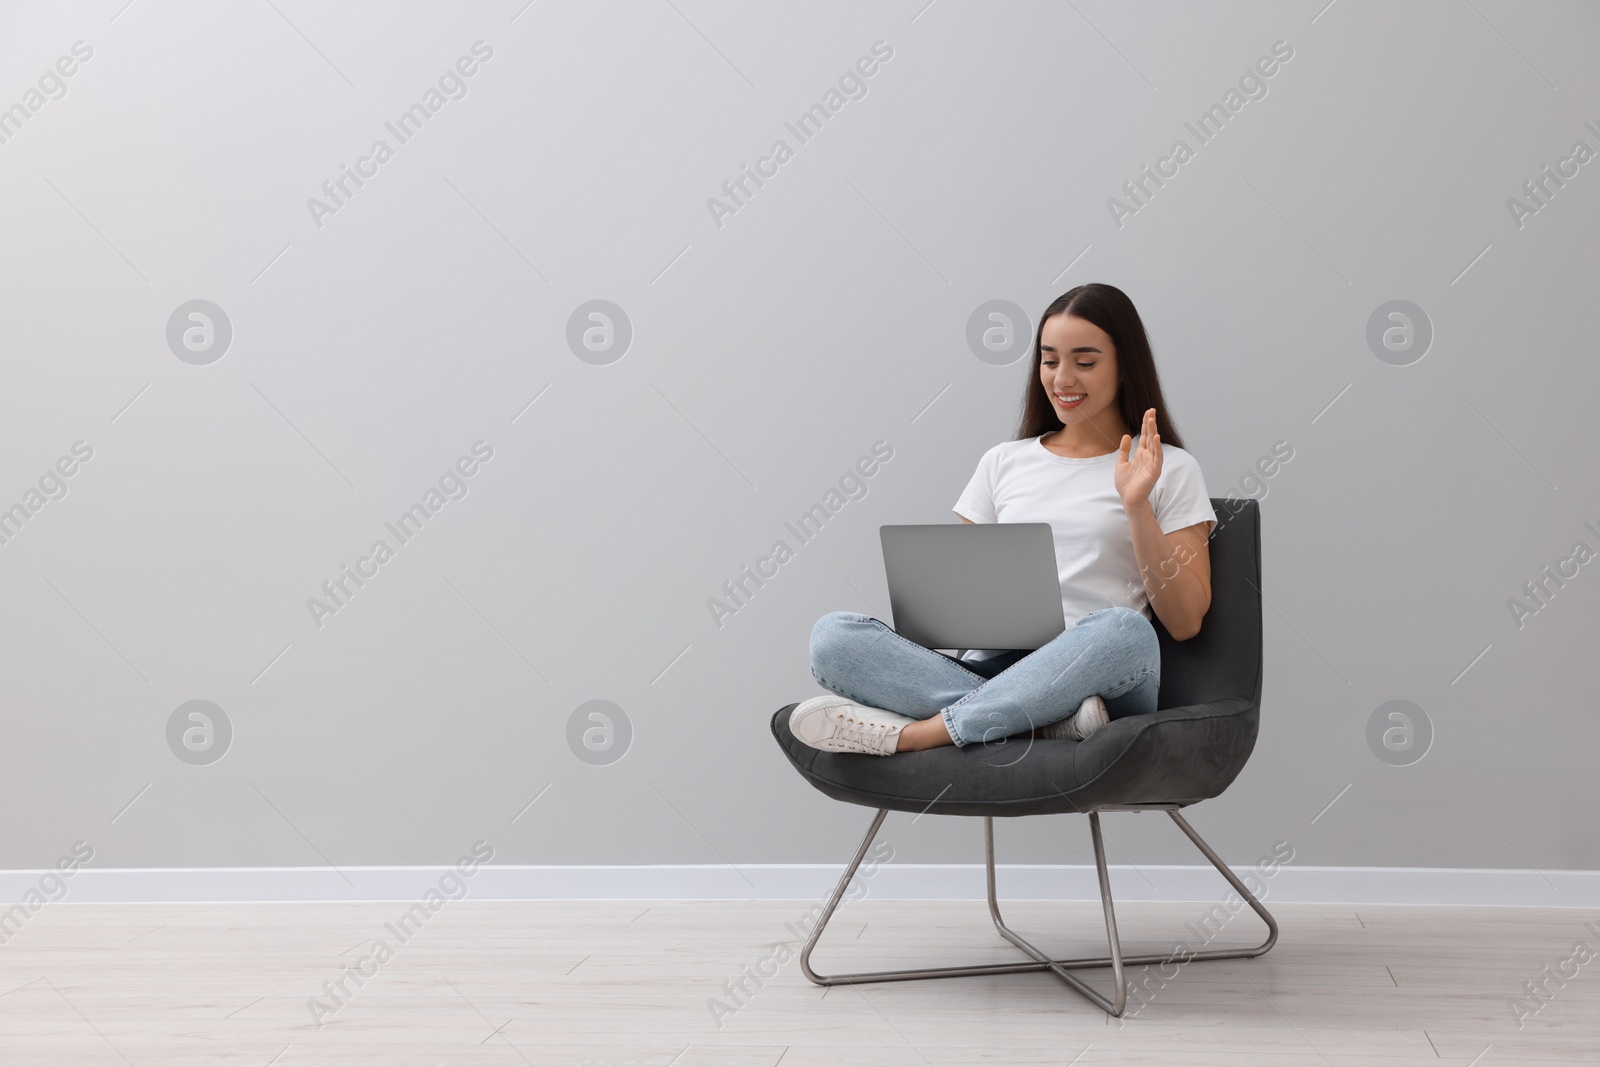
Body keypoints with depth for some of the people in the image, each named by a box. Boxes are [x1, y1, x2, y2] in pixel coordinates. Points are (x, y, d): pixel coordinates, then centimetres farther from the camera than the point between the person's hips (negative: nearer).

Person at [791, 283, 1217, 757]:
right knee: (832, 635, -22)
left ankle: (911, 733, -30)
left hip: (1093, 678, -3)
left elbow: (1184, 623, 3)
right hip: (988, 669, 3)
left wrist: (1137, 507, -8)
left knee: (1123, 630, -40)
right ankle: (1051, 721, -33)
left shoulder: (1170, 470, 11)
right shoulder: (1003, 462, 22)